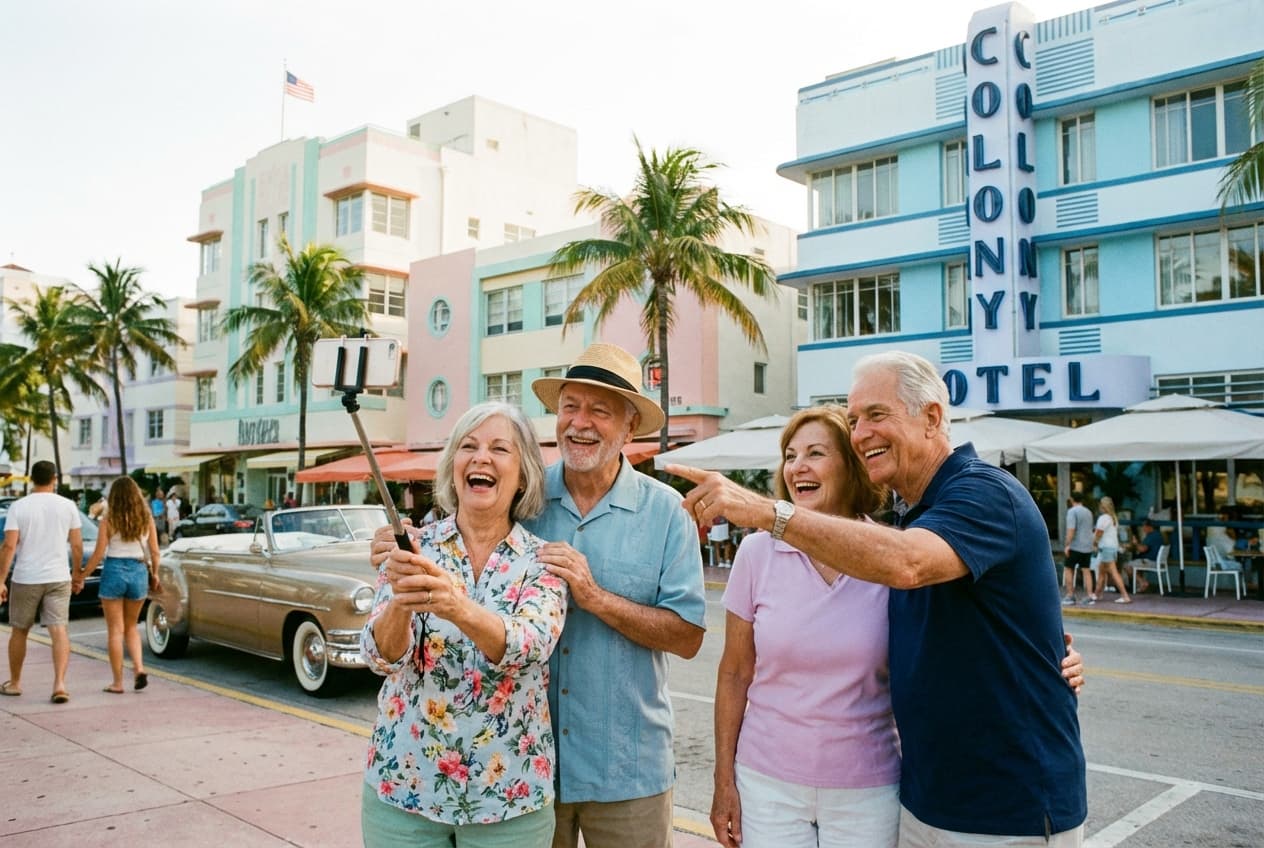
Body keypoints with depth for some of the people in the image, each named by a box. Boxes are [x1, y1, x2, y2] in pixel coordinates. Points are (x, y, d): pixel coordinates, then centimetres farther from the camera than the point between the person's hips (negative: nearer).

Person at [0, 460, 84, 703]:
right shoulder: (68, 506, 0)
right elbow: (77, 545, 2)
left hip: (26, 578, 0)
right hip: (58, 578, 0)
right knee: (59, 631, -3)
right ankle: (60, 683, -14)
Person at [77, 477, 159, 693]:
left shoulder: (109, 519, -6)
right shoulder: (147, 518, 2)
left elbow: (98, 554, -7)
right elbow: (154, 551, 4)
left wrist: (81, 576, 4)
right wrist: (154, 574, 18)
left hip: (114, 571, -3)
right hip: (139, 572, 3)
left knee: (115, 629, 6)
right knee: (131, 627, 18)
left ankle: (118, 682, 8)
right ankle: (139, 668, -1)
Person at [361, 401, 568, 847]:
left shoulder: (543, 562, -6)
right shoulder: (414, 547, -4)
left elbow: (528, 648, -24)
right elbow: (382, 656, -14)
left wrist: (460, 607, -42)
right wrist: (400, 602, -35)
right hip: (403, 784, 1)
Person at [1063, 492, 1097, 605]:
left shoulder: (1072, 511, -11)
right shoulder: (1088, 512, 15)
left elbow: (1071, 529, -20)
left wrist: (1067, 545, -19)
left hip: (1075, 546, -7)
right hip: (1088, 546, 7)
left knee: (1068, 569, 4)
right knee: (1086, 570, 6)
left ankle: (1070, 595, 2)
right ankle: (1089, 596, 2)